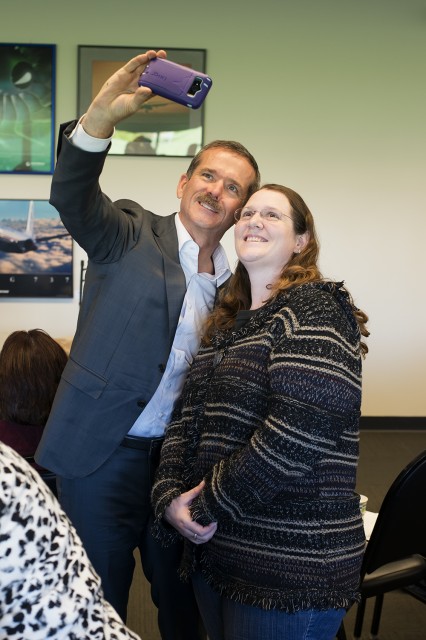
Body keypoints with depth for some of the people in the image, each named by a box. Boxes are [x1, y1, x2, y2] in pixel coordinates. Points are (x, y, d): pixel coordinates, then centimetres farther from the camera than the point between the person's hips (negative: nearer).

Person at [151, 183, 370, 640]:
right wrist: (170, 496, -7)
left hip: (290, 565, -7)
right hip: (212, 550, 8)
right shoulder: (227, 323, 13)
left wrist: (207, 504, -16)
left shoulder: (314, 311, -12)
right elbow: (187, 416, 10)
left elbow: (298, 434, -23)